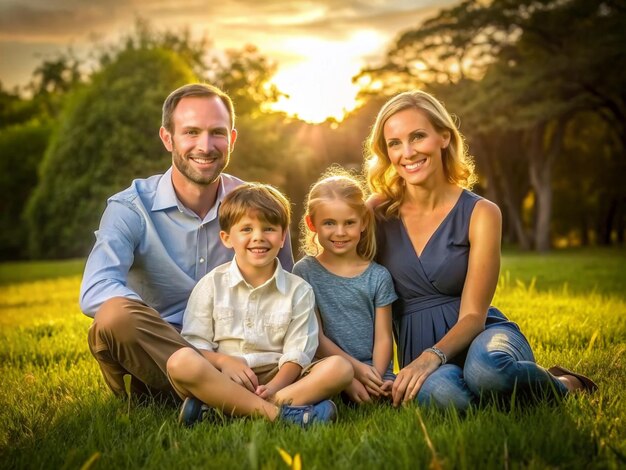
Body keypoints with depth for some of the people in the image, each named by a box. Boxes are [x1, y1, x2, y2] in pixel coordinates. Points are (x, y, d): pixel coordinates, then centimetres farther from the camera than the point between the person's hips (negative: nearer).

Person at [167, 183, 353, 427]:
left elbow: (296, 352, 0)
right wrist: (223, 361, -18)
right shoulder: (212, 285, 7)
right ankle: (277, 412, -34)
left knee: (340, 367, -23)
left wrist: (275, 386, -19)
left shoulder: (298, 290, 8)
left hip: (277, 379, 2)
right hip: (221, 379, -1)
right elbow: (195, 342, 2)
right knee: (181, 361, -32)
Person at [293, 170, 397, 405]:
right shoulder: (305, 271, 3)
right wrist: (356, 368, -11)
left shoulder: (379, 276, 8)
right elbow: (314, 335, -2)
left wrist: (376, 377, -15)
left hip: (376, 372, 2)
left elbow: (383, 337, 4)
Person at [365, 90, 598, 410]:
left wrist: (432, 356, -29)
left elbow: (473, 314, -9)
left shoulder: (480, 214, -4)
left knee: (485, 367, -39)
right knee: (436, 390, -38)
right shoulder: (378, 213, 2)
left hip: (480, 335, -1)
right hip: (418, 351, 1)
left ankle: (562, 385, -4)